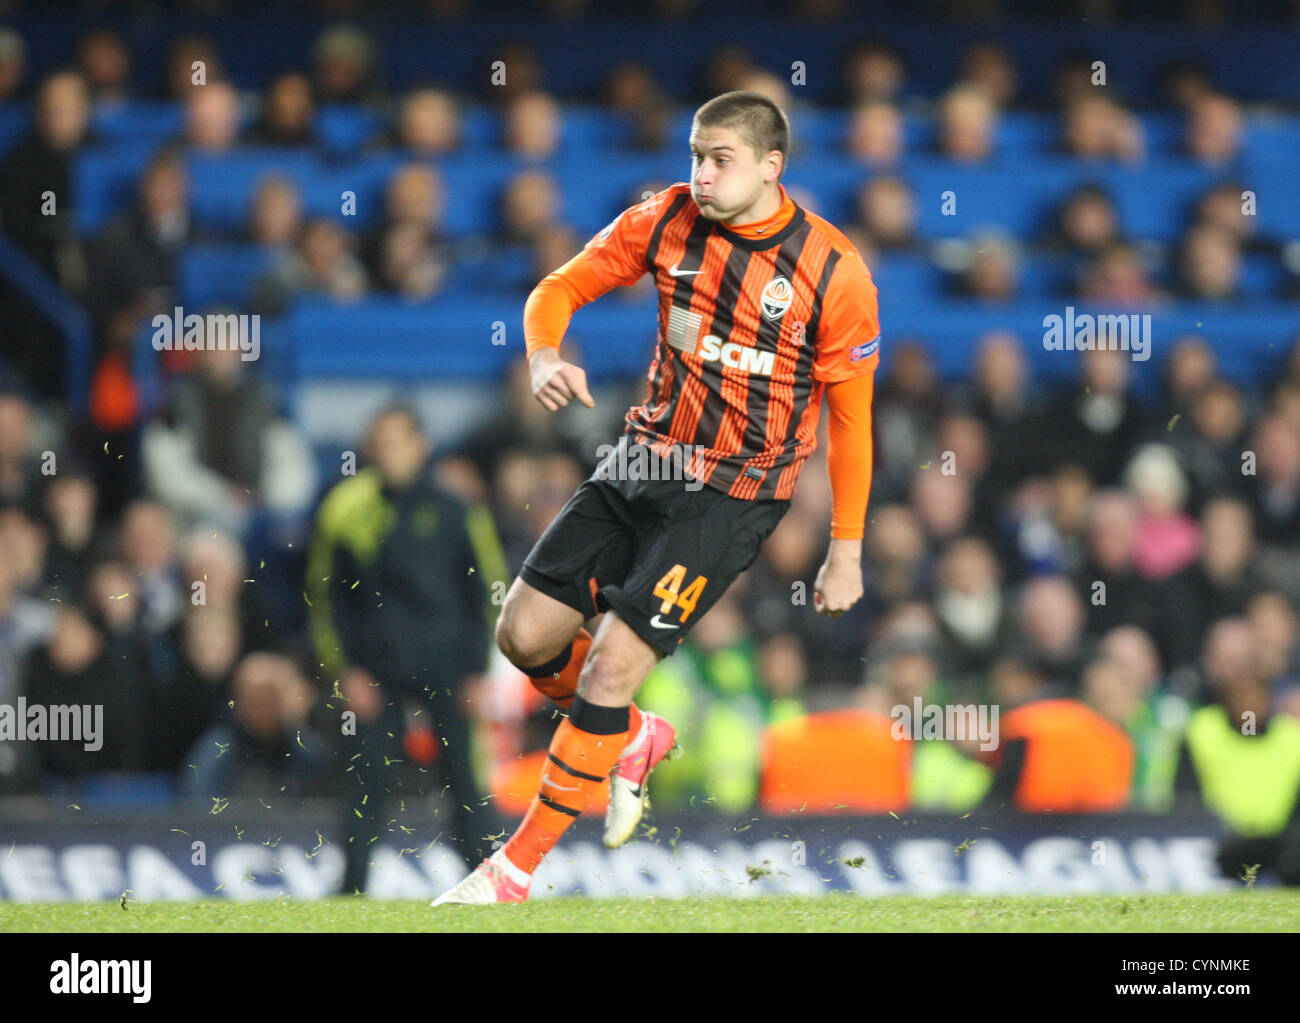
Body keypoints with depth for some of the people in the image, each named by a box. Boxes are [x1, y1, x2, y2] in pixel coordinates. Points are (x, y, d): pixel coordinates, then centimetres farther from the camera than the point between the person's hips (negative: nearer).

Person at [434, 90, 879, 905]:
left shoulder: (833, 270, -13)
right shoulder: (668, 221, -3)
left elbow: (851, 415, -5)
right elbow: (562, 287, 6)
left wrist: (846, 552, -4)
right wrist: (545, 356, -17)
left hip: (735, 494, -5)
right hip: (644, 462, 5)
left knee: (612, 666, -14)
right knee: (525, 634, 1)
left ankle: (516, 871, -3)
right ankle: (635, 740, 32)